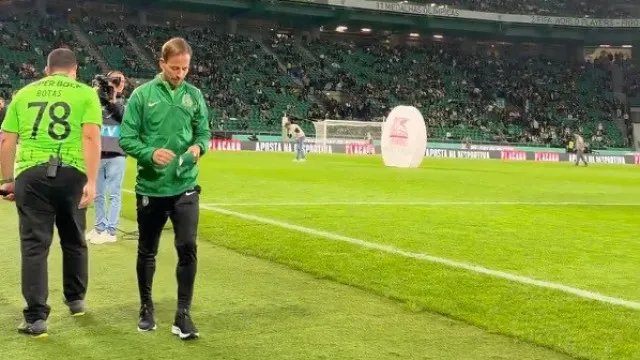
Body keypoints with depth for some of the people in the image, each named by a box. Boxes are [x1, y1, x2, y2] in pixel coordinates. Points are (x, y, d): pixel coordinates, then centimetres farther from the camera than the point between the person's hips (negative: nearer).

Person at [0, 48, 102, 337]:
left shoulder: (24, 94, 14)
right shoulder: (85, 93, 6)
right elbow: (91, 137, -7)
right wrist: (91, 181, -10)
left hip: (31, 173, 1)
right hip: (71, 173, -1)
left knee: (34, 245, 3)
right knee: (74, 240, 18)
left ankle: (36, 317, 1)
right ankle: (76, 300, 34)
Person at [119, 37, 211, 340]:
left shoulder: (194, 95, 4)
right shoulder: (142, 94, -4)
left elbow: (204, 132, 9)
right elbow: (126, 138, -5)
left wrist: (198, 147, -13)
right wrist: (151, 153, -22)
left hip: (185, 187, 1)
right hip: (150, 187, -1)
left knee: (188, 248, -7)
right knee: (147, 251, 13)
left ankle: (183, 315, 3)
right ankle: (146, 307, 32)